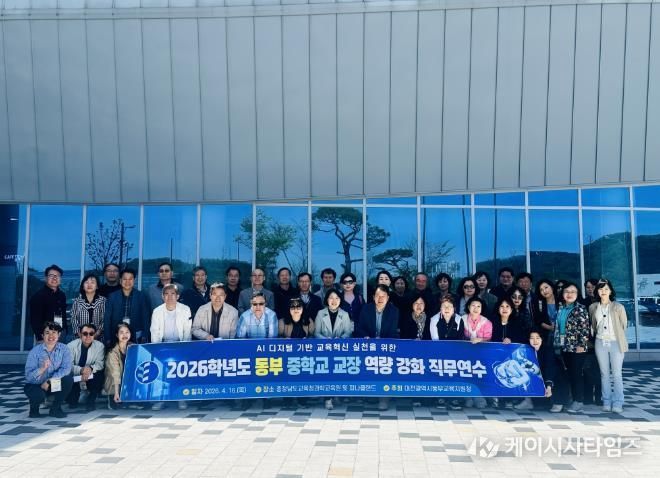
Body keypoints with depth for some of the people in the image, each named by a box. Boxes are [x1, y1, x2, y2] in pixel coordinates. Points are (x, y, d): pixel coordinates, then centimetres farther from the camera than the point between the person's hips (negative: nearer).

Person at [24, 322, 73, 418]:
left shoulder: (64, 349, -9)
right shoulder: (35, 351, -14)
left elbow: (66, 368, -22)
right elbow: (29, 376, -22)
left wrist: (49, 381, -30)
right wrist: (42, 368, -40)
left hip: (54, 385, 2)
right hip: (35, 385, -2)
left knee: (68, 379, -27)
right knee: (39, 395, -35)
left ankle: (55, 408, -4)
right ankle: (34, 408, 6)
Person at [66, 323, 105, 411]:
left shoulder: (99, 346, -9)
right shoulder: (71, 346, -13)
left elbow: (100, 364, -11)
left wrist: (91, 369, -34)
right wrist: (81, 370, -37)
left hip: (91, 378, 0)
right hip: (74, 378, 0)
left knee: (100, 376, -30)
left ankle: (90, 400, -2)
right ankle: (73, 400, 5)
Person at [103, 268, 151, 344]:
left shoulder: (142, 296, 4)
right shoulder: (112, 297, 7)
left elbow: (146, 318, 2)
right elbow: (107, 319, 6)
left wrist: (144, 338, -5)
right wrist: (107, 339, 0)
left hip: (136, 338, -1)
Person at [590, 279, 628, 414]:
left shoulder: (618, 307, -5)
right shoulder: (593, 307, 5)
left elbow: (624, 325, 4)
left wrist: (618, 336, 9)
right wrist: (597, 335, 10)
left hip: (615, 343, -3)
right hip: (600, 343, 3)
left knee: (617, 374, -3)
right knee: (604, 374, 7)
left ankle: (617, 403, 2)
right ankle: (607, 402, 14)